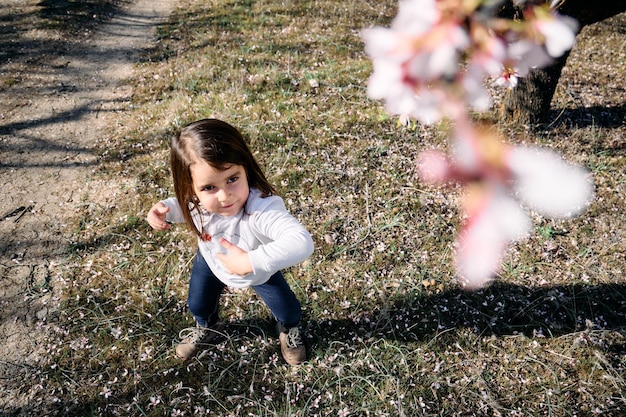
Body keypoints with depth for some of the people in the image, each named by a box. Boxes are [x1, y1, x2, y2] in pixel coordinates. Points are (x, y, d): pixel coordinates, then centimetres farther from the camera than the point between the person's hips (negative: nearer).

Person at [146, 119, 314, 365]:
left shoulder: (261, 208, -51)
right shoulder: (196, 200, -33)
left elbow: (302, 243, -65)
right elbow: (182, 206, -7)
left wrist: (250, 262, -63)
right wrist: (164, 208, -28)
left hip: (259, 267, -3)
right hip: (211, 260, 3)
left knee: (286, 308, 15)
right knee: (198, 305, 23)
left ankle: (289, 329, 55)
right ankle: (207, 327, 62)